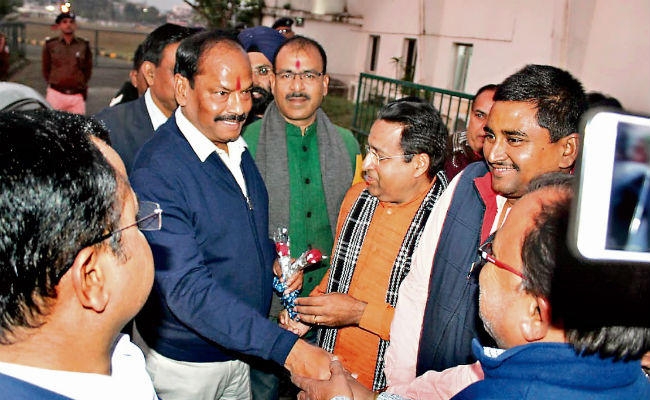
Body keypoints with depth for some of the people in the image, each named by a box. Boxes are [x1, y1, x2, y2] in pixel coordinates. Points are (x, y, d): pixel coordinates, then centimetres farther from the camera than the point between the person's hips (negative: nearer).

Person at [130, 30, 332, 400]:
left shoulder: (235, 144, 0)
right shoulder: (157, 171, -25)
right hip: (181, 360, -6)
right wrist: (287, 347, -35)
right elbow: (188, 290, -30)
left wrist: (273, 259, -5)